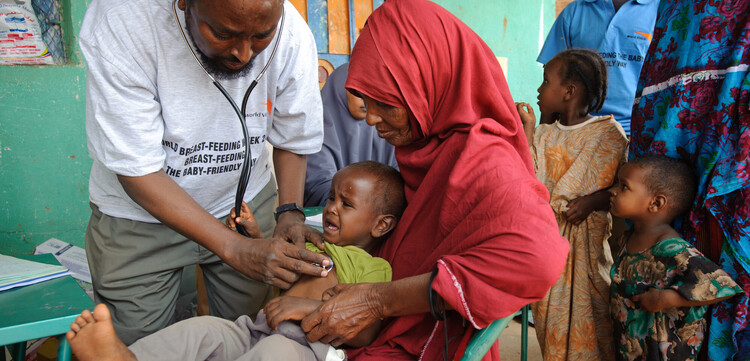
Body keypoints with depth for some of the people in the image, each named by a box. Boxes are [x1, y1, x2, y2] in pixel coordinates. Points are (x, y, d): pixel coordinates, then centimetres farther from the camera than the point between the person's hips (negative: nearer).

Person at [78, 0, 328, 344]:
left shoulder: (292, 34, -20)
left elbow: (292, 141, -2)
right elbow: (139, 173, -25)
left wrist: (290, 211, -18)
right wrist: (235, 248, -30)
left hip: (245, 203, 2)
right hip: (138, 215, -1)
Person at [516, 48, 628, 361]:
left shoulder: (607, 132, -5)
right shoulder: (544, 135, 6)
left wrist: (592, 201, -19)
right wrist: (526, 132, -6)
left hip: (588, 240, -4)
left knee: (589, 315, 2)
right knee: (551, 315, 9)